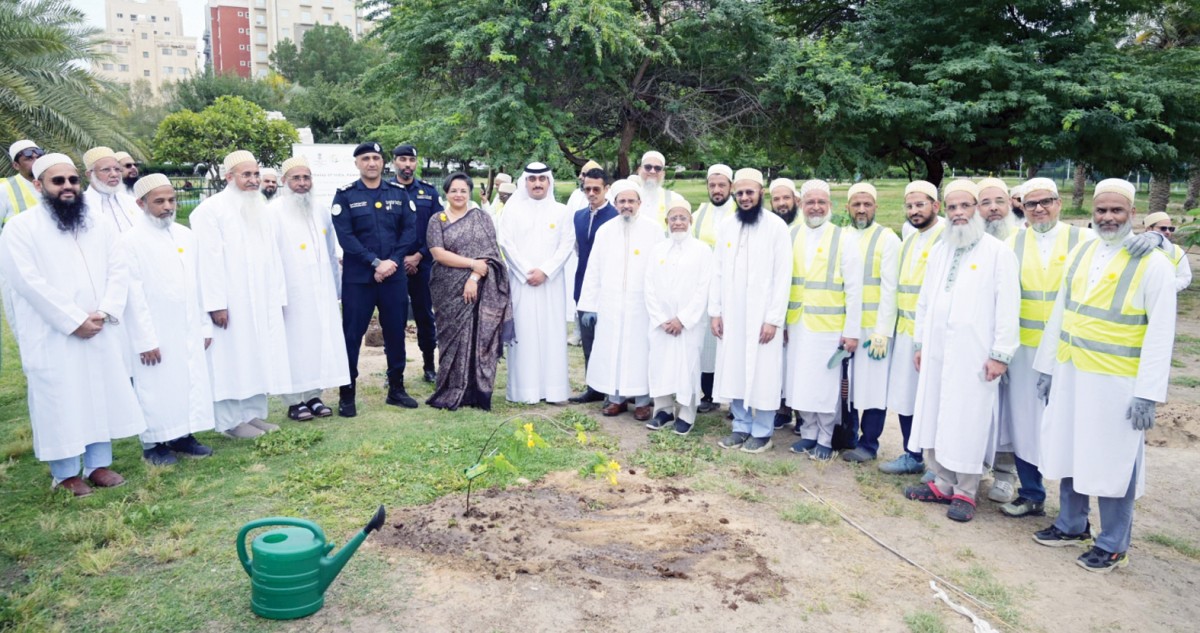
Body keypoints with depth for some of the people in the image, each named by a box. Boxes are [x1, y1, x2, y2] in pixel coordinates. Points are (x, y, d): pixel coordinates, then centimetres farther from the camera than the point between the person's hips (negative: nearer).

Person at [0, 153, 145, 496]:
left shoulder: (98, 224, 10)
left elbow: (119, 270, 4)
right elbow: (30, 282, -13)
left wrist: (104, 312, -11)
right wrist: (74, 321, -16)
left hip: (99, 332, 5)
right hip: (53, 336, -4)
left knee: (102, 395, 9)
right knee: (59, 402, 2)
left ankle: (99, 464, 22)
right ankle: (66, 473, 15)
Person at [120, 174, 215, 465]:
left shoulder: (186, 235, 7)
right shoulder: (131, 240, -9)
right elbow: (134, 294, -11)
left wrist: (205, 325, 9)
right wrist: (145, 340, -13)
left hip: (189, 331, 5)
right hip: (156, 334, -5)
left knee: (192, 383, 9)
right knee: (157, 389, 4)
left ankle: (183, 435, 24)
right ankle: (154, 444, 18)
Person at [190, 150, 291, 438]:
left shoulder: (261, 209, 13)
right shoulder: (211, 209, -8)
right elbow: (210, 259, -14)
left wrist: (277, 296, 10)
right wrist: (216, 303, -19)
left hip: (262, 301, 7)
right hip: (231, 303, -7)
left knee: (259, 357, 10)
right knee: (231, 358, -1)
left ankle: (254, 413, 20)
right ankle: (231, 420, 8)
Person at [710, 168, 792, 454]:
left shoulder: (776, 226, -6)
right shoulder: (725, 225, 7)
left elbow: (783, 276, -8)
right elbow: (717, 271, 9)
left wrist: (774, 319, -12)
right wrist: (714, 311, 4)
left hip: (762, 315, -4)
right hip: (731, 314, 4)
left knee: (762, 375, 1)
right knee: (734, 373, 8)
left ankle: (762, 432, 15)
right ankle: (741, 427, 22)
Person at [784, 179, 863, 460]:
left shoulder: (844, 238, -5)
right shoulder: (793, 238, 6)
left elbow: (854, 289, -7)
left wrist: (852, 331, -10)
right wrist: (783, 321, 5)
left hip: (829, 326, -4)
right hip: (798, 325, 4)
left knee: (825, 385, 3)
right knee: (801, 382, 9)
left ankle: (825, 440, 18)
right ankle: (808, 434, 25)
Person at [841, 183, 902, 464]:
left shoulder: (888, 239, -4)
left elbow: (889, 290, -9)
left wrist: (882, 331, -14)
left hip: (874, 327, -4)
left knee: (873, 385, 1)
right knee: (847, 384, 11)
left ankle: (868, 444, 12)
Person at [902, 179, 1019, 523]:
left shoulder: (998, 253, -5)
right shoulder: (939, 250, 12)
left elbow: (1007, 308, -9)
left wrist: (1001, 354, -12)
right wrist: (920, 343, 13)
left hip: (973, 354, -6)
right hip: (936, 350, 6)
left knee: (967, 421, 0)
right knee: (934, 416, 10)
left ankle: (965, 492, 13)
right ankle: (942, 484, 23)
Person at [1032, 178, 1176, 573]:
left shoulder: (1152, 264, -11)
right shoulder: (1080, 254, 6)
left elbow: (1160, 335, -13)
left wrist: (1147, 393, -17)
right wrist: (1047, 367, 11)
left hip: (1117, 382, -5)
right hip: (1071, 374, 5)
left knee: (1112, 462, 4)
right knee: (1070, 451, 15)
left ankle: (1113, 545, 21)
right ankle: (1072, 526, 33)